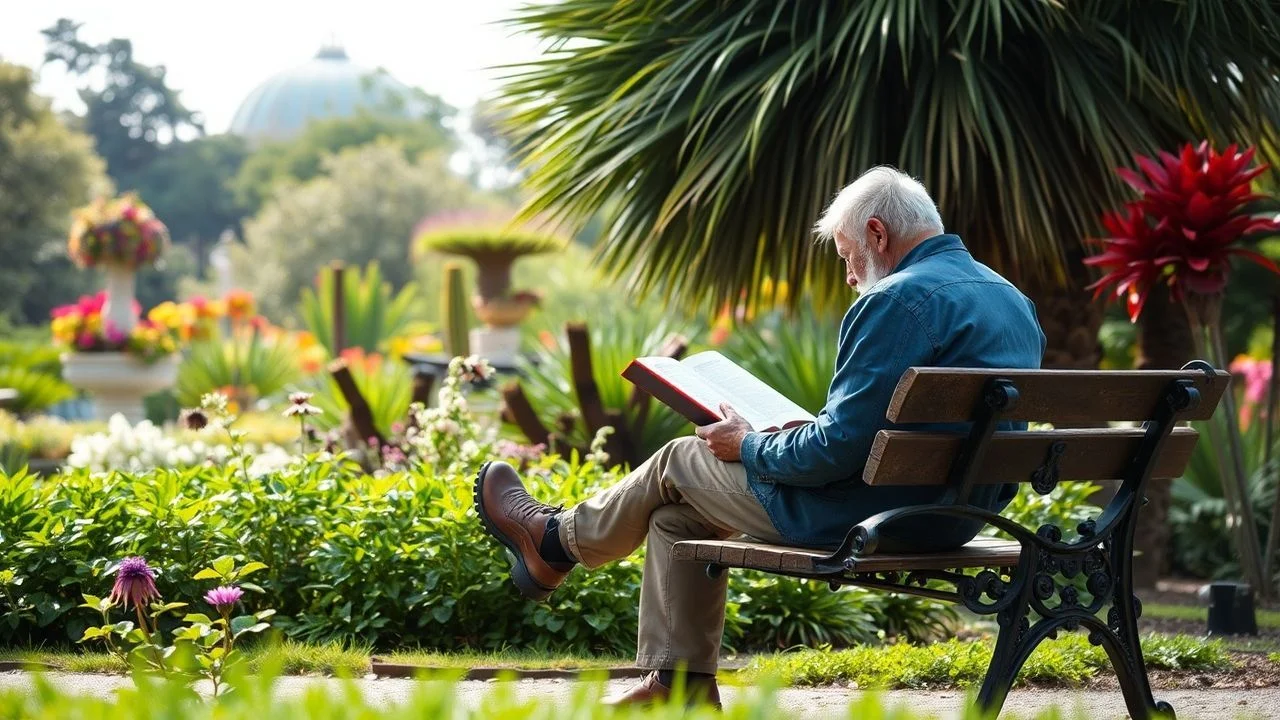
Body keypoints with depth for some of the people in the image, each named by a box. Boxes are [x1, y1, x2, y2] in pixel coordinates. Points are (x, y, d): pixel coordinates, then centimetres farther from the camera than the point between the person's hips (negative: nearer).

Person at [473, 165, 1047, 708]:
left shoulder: (899, 300, -22)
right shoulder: (1014, 301, 9)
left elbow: (839, 449, -24)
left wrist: (749, 447, -6)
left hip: (874, 515, -9)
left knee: (679, 463, 14)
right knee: (681, 511, 21)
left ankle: (555, 540, 38)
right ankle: (680, 680, 26)